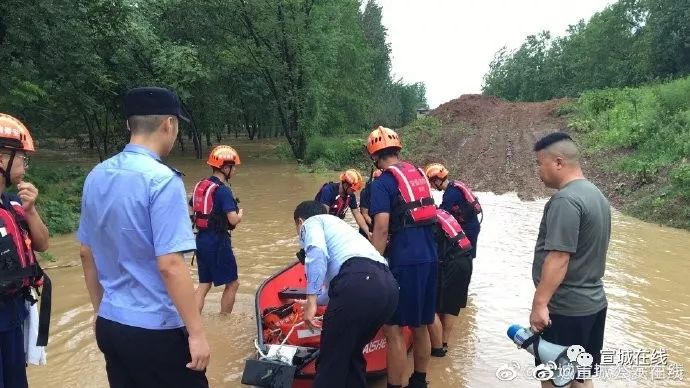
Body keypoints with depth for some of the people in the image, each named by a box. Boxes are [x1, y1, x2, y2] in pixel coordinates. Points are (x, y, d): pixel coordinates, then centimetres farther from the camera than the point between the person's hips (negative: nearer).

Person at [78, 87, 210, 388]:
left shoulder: (96, 177, 3)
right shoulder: (162, 179, -20)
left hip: (109, 326, 7)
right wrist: (197, 332, -16)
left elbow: (86, 254, 11)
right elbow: (169, 265, -23)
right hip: (155, 331, -7)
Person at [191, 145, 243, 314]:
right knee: (232, 283, 8)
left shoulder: (200, 185, 8)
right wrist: (240, 214, -1)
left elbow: (193, 212, 14)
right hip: (217, 241, -8)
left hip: (201, 239, 8)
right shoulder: (223, 190, -17)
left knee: (204, 284, 16)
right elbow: (233, 220, -21)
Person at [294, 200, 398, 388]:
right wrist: (318, 301, 68)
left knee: (331, 361, 4)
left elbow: (317, 251, -6)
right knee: (351, 354, 24)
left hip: (358, 282, -8)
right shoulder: (337, 223, 41)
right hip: (388, 286, 8)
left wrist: (311, 299, -9)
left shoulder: (311, 222, 19)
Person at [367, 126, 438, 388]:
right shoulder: (419, 174, 13)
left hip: (404, 261, -8)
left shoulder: (383, 183, -9)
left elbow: (381, 230, -17)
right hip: (430, 257, 8)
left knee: (393, 329, 2)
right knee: (420, 326, 19)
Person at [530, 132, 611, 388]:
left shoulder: (565, 200, -21)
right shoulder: (596, 195, 10)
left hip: (566, 309, -9)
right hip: (593, 303, 9)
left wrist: (540, 303, -22)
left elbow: (559, 257, -26)